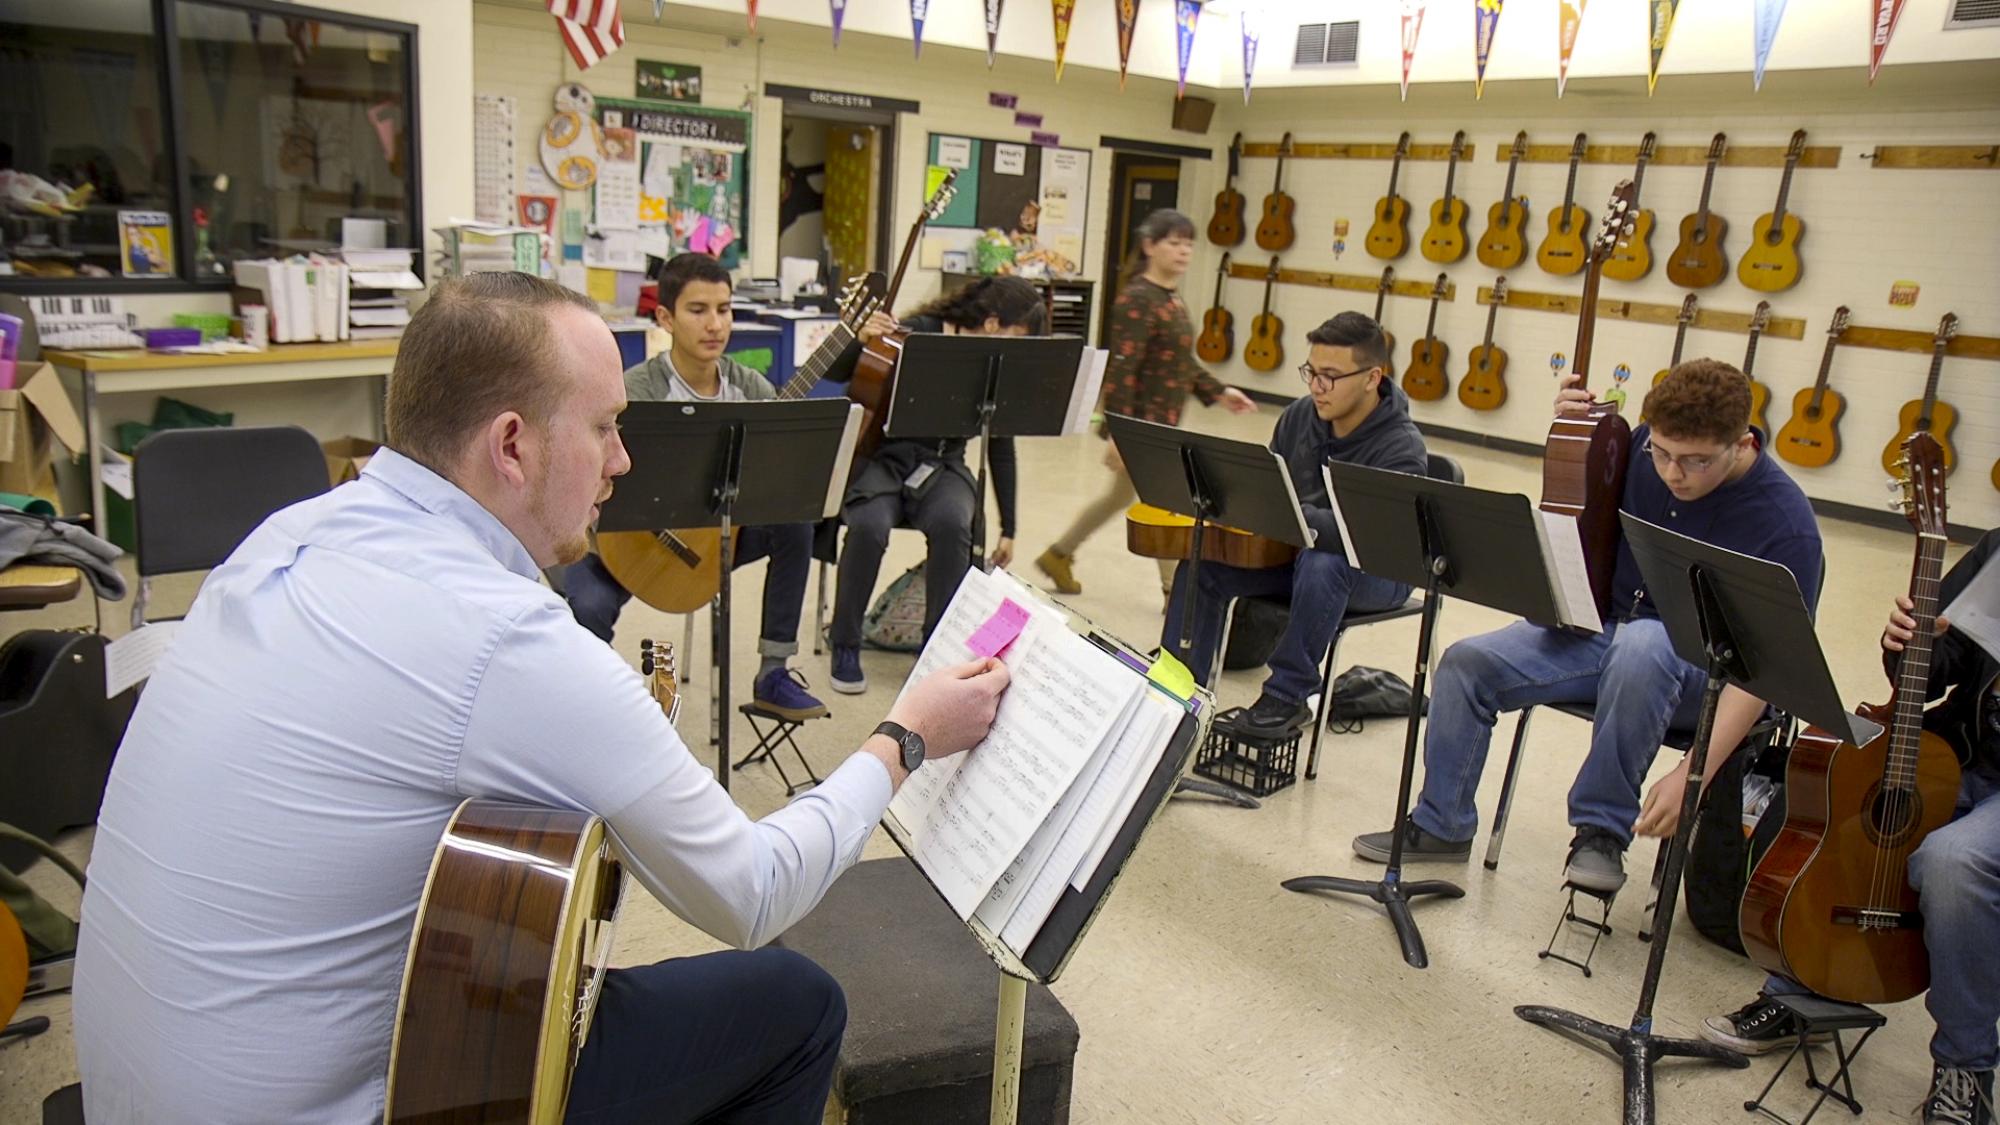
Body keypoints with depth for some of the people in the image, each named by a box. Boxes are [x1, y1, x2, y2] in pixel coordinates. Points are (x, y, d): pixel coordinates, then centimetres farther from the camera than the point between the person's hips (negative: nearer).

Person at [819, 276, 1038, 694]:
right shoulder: (918, 333, -10)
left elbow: (1001, 450, 11)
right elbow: (836, 374, -10)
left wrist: (1008, 529, 11)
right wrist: (861, 341, -31)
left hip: (943, 468, 3)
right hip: (884, 458, -2)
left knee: (952, 523, -32)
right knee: (870, 524, -34)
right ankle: (845, 645, -11)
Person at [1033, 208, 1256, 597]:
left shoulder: (1173, 297, 12)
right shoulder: (1137, 299, -17)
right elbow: (1120, 371, -23)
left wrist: (1218, 392, 15)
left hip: (1162, 424, 10)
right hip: (1142, 424, -10)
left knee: (1120, 496, 20)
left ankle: (1058, 556, 34)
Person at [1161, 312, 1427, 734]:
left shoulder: (1402, 449, -22)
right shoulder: (1301, 416, -3)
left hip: (1376, 572, -6)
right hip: (1296, 552, 6)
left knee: (1323, 565, -39)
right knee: (1201, 559, -11)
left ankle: (1288, 695, -21)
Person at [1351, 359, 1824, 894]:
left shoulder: (1785, 527, -21)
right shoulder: (1643, 449, -6)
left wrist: (1692, 774, -34)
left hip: (1701, 675, -5)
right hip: (1604, 628, 6)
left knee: (1642, 646, -40)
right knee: (1468, 663, -12)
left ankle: (1603, 829, -21)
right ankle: (1440, 825, 6)